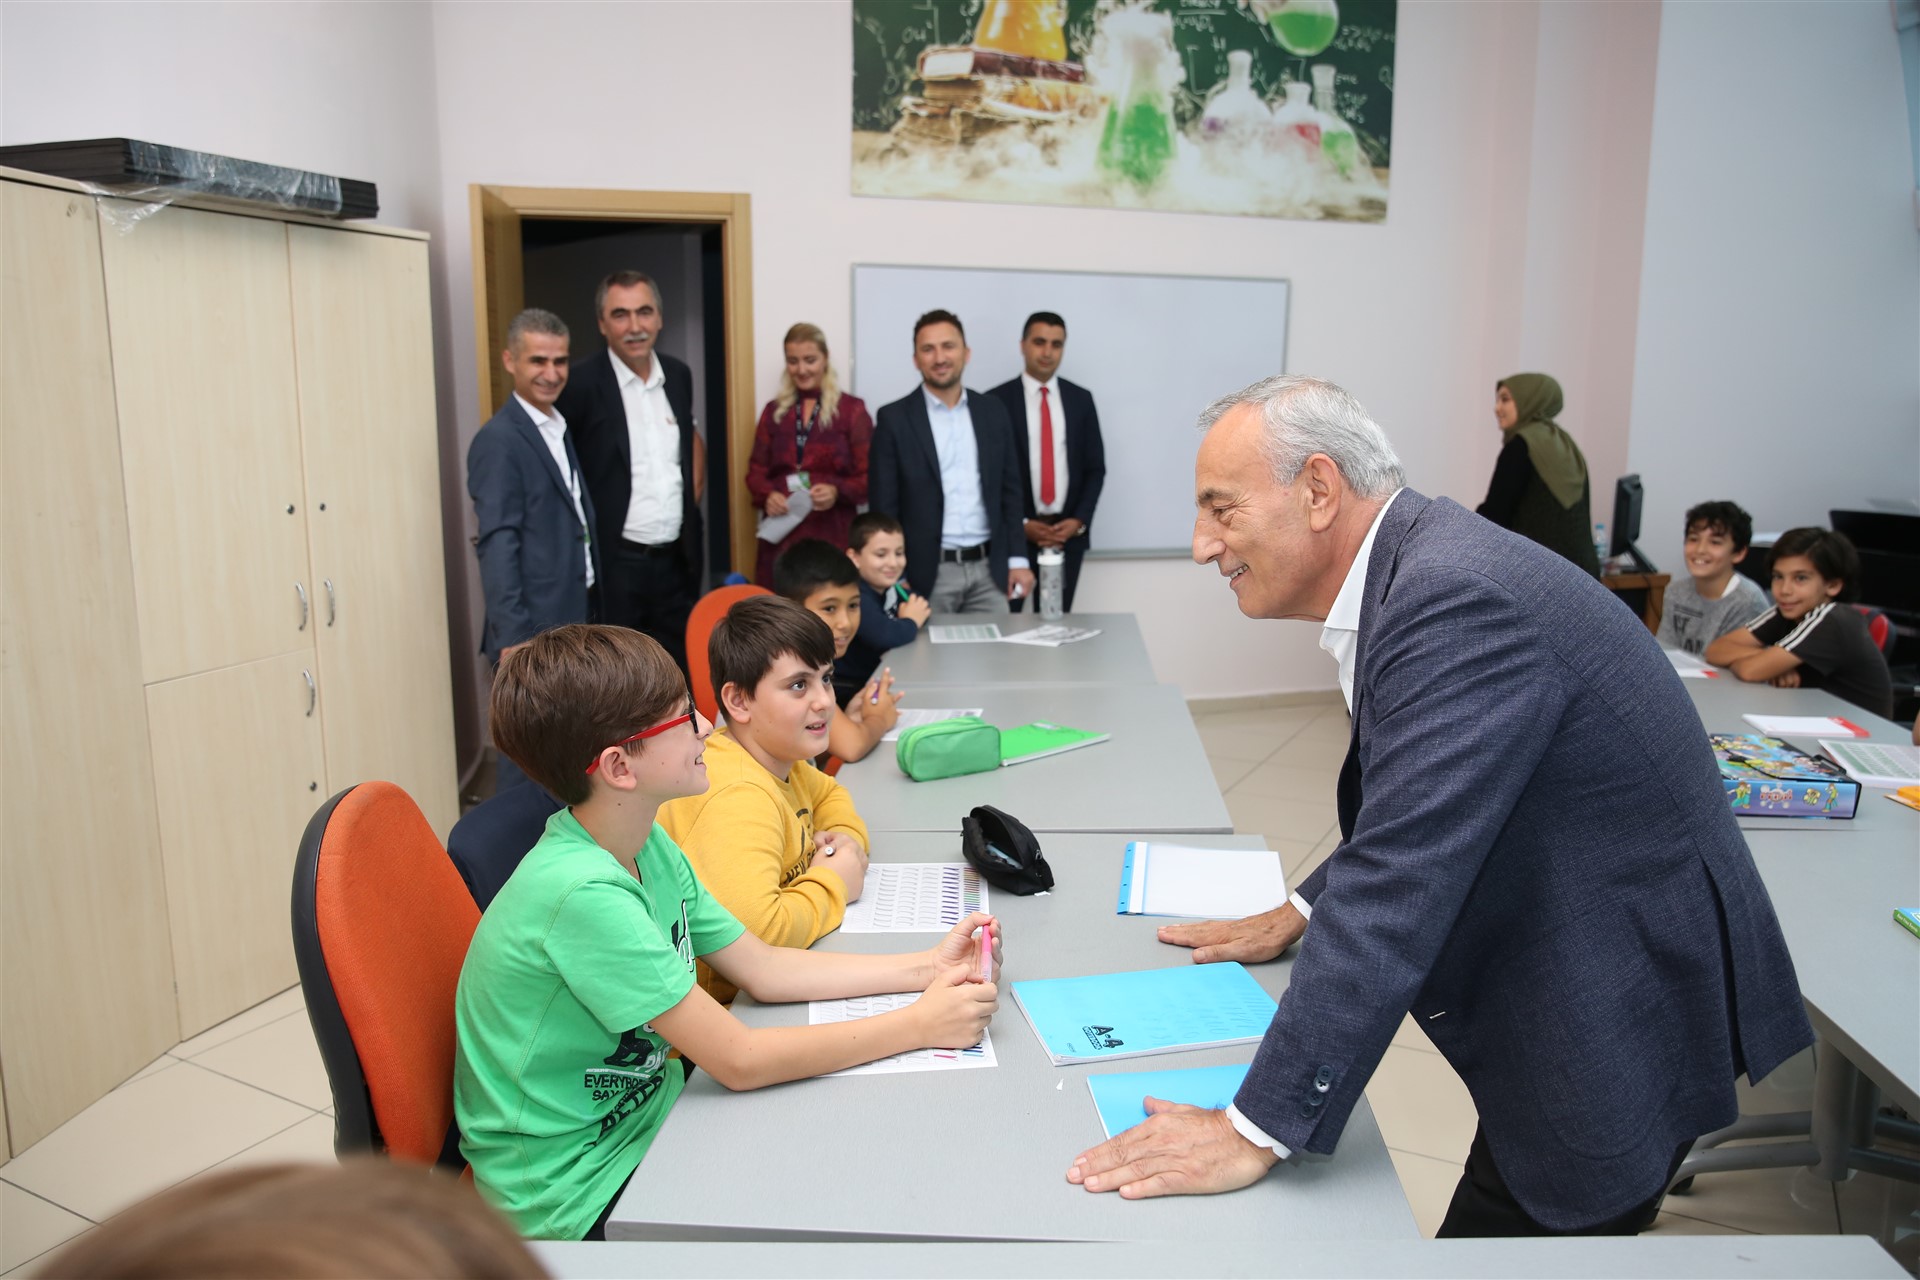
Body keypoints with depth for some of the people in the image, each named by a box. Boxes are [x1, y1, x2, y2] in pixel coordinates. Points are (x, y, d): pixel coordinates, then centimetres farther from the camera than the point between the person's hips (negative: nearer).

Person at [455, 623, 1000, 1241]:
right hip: (578, 1196, -7)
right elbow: (739, 1060, -28)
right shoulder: (583, 893, -31)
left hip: (640, 1114, 7)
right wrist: (920, 1024, -21)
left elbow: (762, 968, 3)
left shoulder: (647, 845, -3)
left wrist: (926, 967, -5)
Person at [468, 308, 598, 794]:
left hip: (569, 623, 9)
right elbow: (497, 546, -18)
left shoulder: (560, 429, 14)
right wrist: (513, 637, -22)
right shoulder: (499, 441, -13)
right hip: (532, 630, -8)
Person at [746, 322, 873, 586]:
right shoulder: (774, 410, 14)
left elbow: (868, 476, 1)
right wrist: (767, 496, -8)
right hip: (781, 534, 3)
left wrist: (837, 492, -19)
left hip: (831, 534, -2)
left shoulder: (851, 409, 4)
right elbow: (756, 470, 14)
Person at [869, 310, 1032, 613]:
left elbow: (1010, 490, 12)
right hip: (928, 573, -3)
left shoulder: (992, 411, 9)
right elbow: (884, 505, -3)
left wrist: (1018, 559, 5)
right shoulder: (894, 418, -2)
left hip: (989, 569, 3)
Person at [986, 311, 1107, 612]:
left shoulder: (1081, 399, 7)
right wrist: (1020, 524, -10)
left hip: (1068, 533, 3)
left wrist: (1079, 521, -5)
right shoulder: (996, 401, -2)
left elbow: (1095, 468, 8)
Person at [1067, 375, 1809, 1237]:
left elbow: (1394, 887, -30)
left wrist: (1255, 1131, -25)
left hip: (1626, 1030, -9)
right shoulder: (1420, 566, 4)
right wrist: (1296, 915, 15)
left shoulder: (1456, 600, -27)